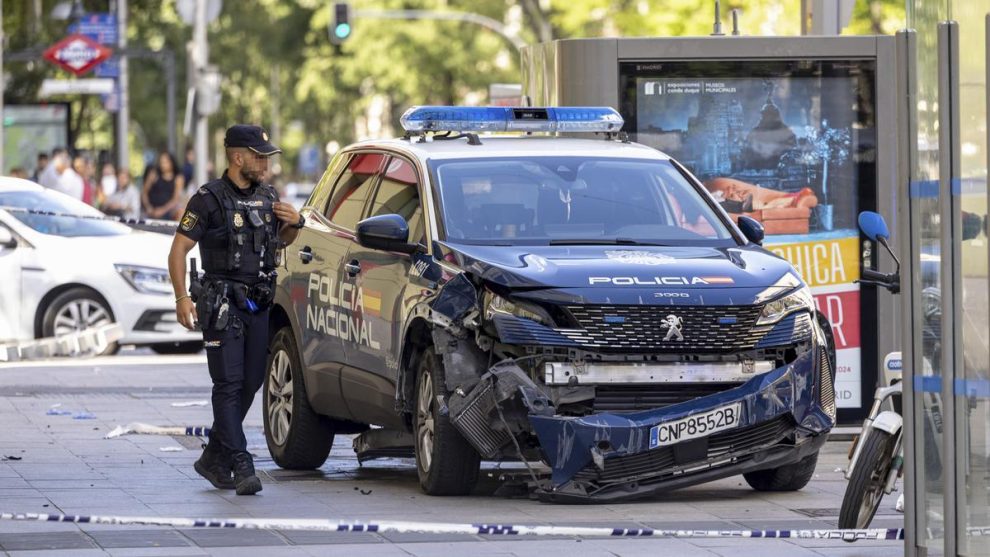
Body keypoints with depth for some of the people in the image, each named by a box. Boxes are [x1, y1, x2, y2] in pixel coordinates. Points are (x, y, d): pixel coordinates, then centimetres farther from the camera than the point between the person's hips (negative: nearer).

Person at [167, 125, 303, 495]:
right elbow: (179, 249, -8)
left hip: (258, 305, 7)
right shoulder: (209, 200, -8)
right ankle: (241, 466, -17)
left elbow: (281, 241, 27)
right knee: (229, 384, -11)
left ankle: (214, 458, 21)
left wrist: (295, 223, 4)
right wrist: (182, 298, -18)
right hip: (223, 305, -7)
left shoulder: (268, 198, 11)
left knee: (250, 383, 8)